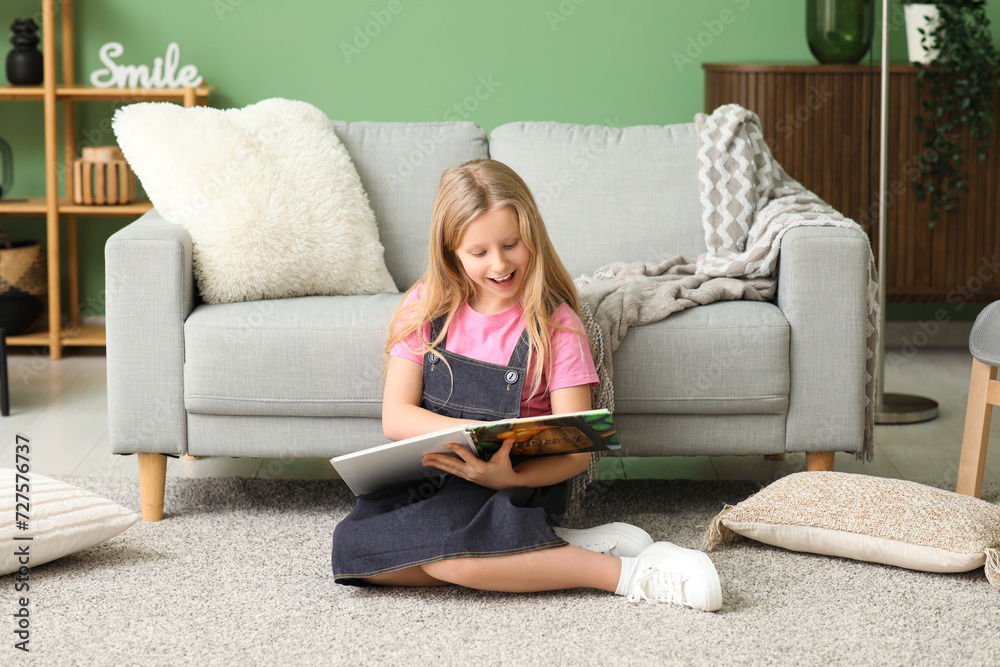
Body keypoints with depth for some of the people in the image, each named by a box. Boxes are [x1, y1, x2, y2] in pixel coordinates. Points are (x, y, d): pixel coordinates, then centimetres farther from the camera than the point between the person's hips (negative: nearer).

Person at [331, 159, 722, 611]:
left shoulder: (555, 324, -5)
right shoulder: (425, 310, 3)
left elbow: (576, 451, -10)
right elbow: (396, 417, -3)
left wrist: (510, 477, -31)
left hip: (518, 486, -4)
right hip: (428, 480, 4)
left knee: (443, 553, -35)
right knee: (354, 547, -26)